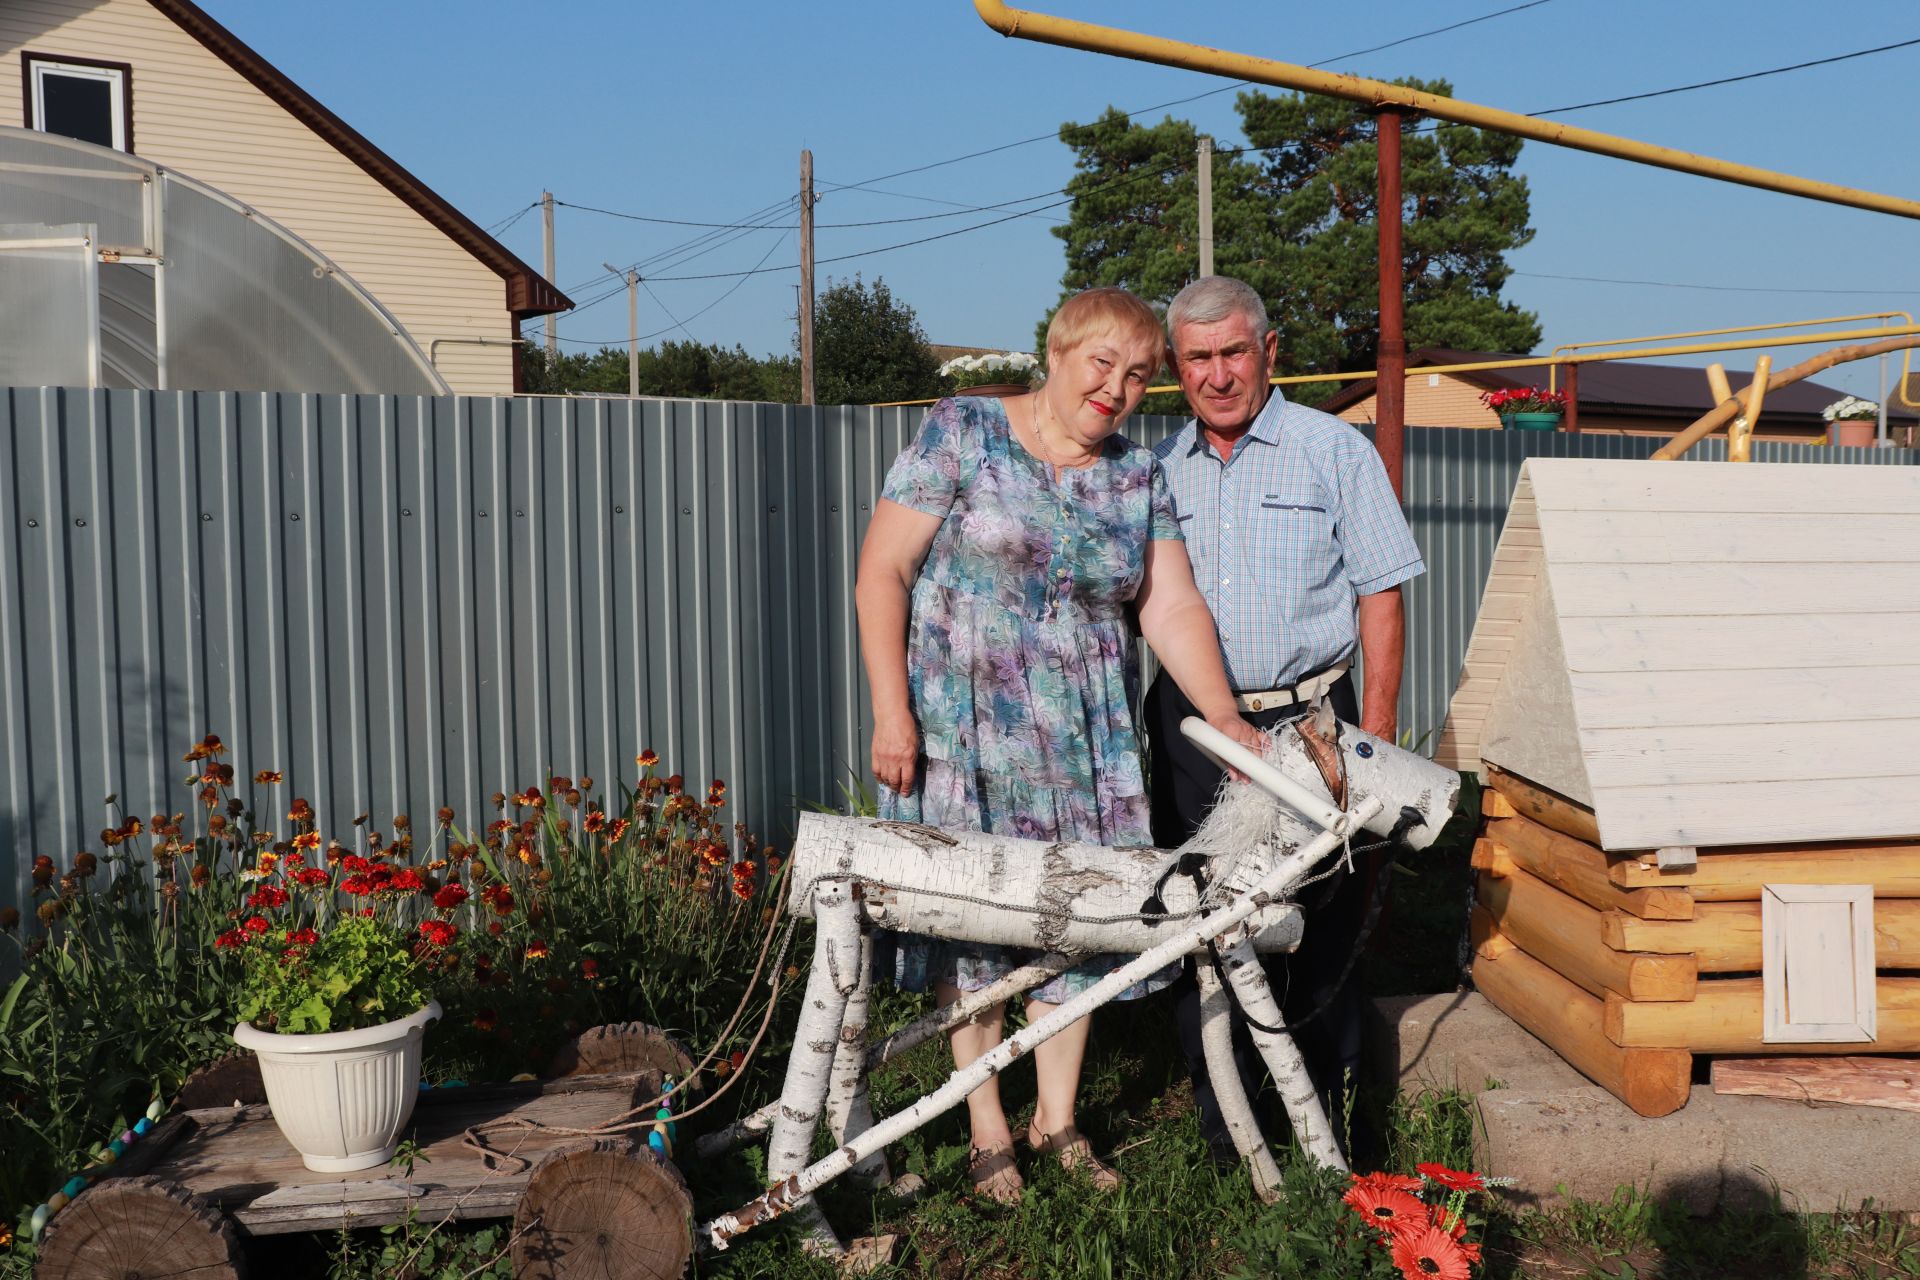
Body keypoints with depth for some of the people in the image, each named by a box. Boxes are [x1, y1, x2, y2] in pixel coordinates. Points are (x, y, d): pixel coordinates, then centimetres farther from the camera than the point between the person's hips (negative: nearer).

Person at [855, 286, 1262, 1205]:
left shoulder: (1139, 478, 9)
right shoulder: (963, 433, -4)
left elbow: (1172, 608, 3)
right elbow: (883, 575, -6)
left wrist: (1228, 721, -10)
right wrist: (892, 710, -13)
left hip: (1084, 740, 4)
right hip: (959, 726, -3)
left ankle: (1058, 1121, 22)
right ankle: (987, 1128, 16)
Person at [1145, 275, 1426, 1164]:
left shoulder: (1334, 450, 2)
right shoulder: (1161, 469, 11)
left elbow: (1381, 594, 0)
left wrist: (1375, 736, -7)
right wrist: (1130, 722, 10)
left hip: (1309, 718, -3)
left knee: (1323, 921, 0)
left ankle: (1328, 1118, 17)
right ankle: (1220, 1131, 18)